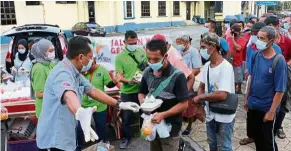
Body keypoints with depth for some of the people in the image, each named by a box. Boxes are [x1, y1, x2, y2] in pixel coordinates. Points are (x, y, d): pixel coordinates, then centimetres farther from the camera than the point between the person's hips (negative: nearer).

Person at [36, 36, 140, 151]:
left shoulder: (74, 73, 6)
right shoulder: (63, 74, -25)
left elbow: (93, 91, 11)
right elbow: (69, 95, -46)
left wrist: (119, 104, 10)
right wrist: (80, 113, -67)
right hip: (54, 141, -9)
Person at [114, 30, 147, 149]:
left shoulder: (142, 52, 0)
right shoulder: (120, 57, -11)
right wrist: (129, 81, -30)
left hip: (142, 90, 3)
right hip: (127, 92, -3)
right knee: (126, 117, 8)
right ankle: (126, 137, 29)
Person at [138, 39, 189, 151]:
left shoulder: (177, 76, -20)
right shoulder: (148, 72, -3)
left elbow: (184, 104, -18)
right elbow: (141, 93, 10)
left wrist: (163, 115, -25)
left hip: (170, 128, -5)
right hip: (153, 124, 6)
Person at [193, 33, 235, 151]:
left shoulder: (226, 67, -23)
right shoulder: (206, 66, 2)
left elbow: (222, 95, -31)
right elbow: (202, 87, 13)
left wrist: (200, 97, -19)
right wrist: (199, 104, -5)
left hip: (224, 117, -7)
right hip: (210, 114, 7)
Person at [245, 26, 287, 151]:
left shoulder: (279, 61, -20)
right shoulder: (256, 55, -4)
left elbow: (280, 90, -18)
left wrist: (272, 111, -16)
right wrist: (247, 98, 10)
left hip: (267, 108, -5)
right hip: (253, 104, 5)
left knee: (267, 140, 12)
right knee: (254, 134, 21)